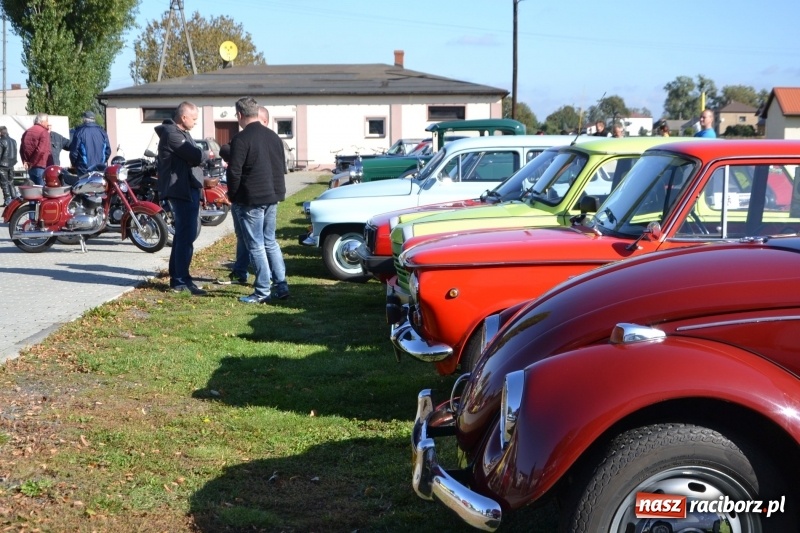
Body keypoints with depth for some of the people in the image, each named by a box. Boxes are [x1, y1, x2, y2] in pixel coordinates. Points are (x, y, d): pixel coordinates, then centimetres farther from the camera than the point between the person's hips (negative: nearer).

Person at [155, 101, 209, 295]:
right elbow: (196, 155, -20)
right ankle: (181, 281, -9)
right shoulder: (171, 133, -16)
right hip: (181, 190, -11)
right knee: (186, 235, -11)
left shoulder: (182, 133, 18)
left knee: (183, 234, 16)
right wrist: (208, 155, 0)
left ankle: (176, 276, 24)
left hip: (189, 188, 11)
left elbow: (193, 155, 19)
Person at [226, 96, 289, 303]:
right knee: (270, 242, 16)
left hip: (250, 200, -7)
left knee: (256, 246, -1)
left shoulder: (241, 139, -15)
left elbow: (234, 171, -16)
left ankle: (262, 292, 0)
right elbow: (282, 167, 15)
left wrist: (232, 195, -1)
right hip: (272, 197, 7)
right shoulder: (274, 137, 9)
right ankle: (281, 286, 14)